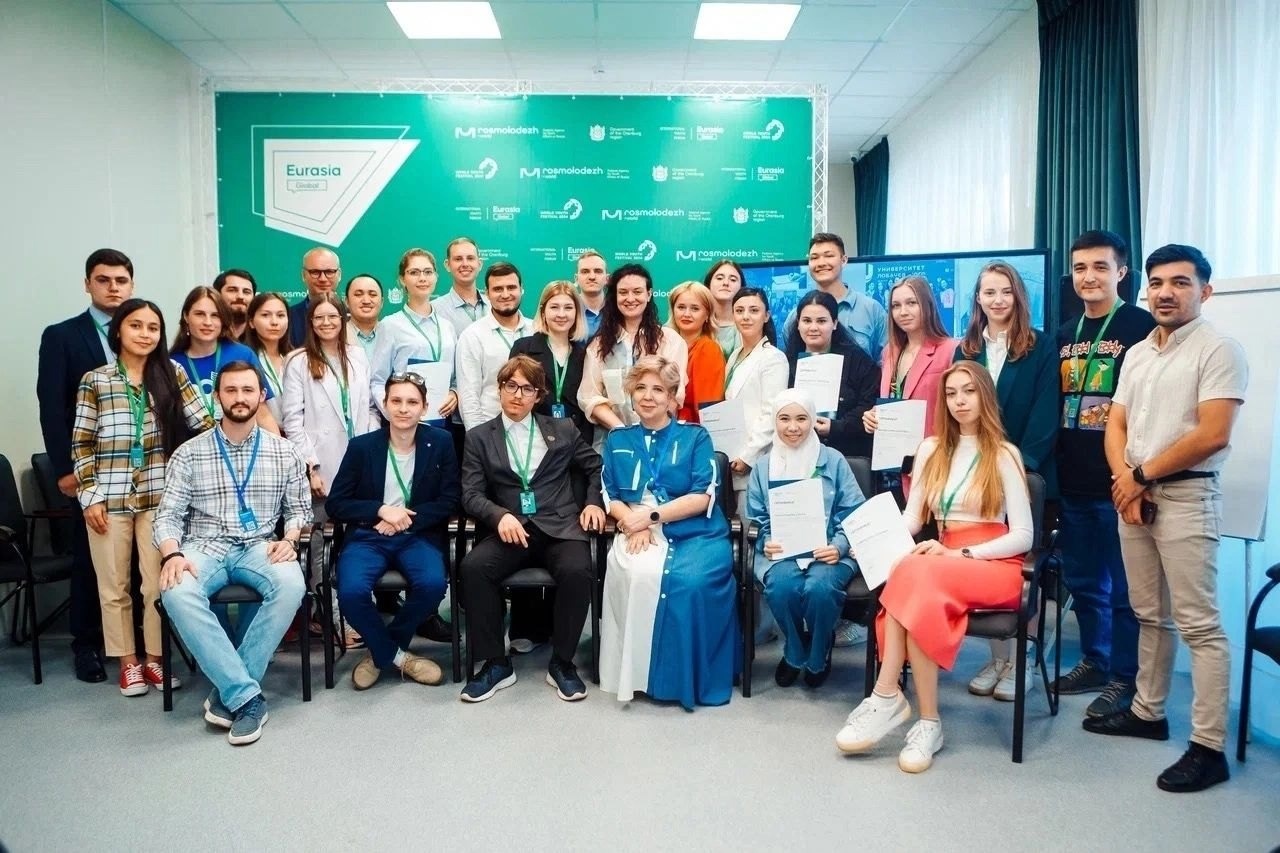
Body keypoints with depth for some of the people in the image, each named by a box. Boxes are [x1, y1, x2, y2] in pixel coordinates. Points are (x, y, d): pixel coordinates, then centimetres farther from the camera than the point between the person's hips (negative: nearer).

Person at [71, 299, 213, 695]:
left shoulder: (172, 374, 5)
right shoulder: (95, 380, 3)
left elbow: (204, 424, 2)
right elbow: (82, 444, 2)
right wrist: (90, 496, -3)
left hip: (158, 496, 0)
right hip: (109, 498, 0)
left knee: (159, 584, 5)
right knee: (114, 585, 8)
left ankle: (155, 659, 19)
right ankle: (128, 662, 21)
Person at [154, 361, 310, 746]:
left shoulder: (284, 452, 7)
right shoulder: (189, 454, 4)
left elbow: (299, 509, 11)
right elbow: (168, 514, 2)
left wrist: (289, 539, -10)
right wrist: (171, 554, -18)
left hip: (260, 548, 0)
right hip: (205, 548, 0)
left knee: (291, 585, -33)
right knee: (178, 592, -34)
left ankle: (229, 691, -20)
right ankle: (246, 695, -29)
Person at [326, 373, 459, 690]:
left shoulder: (441, 443, 2)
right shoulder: (361, 446, 2)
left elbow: (450, 500, 1)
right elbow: (335, 504, 2)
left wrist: (406, 518, -12)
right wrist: (381, 510, -14)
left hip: (418, 536, 0)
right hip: (368, 536, 0)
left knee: (433, 584, -30)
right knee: (351, 592, -29)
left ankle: (381, 651, 1)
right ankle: (396, 655, 1)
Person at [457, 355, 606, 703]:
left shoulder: (563, 430, 16)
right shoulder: (478, 438, 12)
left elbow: (596, 467, 23)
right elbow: (471, 494, 2)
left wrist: (594, 502, 4)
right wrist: (500, 516, -17)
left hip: (560, 527, 0)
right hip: (510, 529, 0)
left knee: (577, 571, -32)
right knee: (473, 567, -30)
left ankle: (562, 663, -9)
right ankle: (496, 663, -12)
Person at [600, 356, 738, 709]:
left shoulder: (695, 437, 10)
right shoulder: (617, 440, 18)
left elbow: (702, 497, -1)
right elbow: (609, 496, 10)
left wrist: (649, 515, -10)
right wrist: (632, 522, -11)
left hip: (697, 534, -1)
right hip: (639, 534, 1)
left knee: (690, 581, -33)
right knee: (637, 573, -33)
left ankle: (685, 676, -13)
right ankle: (635, 672, -19)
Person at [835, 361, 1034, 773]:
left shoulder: (1004, 454, 2)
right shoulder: (931, 449, 15)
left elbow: (1023, 536, -4)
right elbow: (912, 518, 8)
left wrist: (962, 553, -17)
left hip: (995, 566, -3)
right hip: (942, 561, 3)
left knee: (917, 574, -35)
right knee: (915, 583, -34)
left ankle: (887, 696, -30)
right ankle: (927, 720, -30)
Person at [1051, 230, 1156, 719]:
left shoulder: (1141, 327, -6)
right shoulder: (1065, 335, 14)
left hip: (1118, 479, -6)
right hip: (1072, 481, 6)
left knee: (1123, 586, 4)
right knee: (1082, 581, 15)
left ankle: (1124, 678, 16)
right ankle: (1094, 662, 30)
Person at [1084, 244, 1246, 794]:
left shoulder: (1218, 350, -7)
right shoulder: (1136, 354, 15)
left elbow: (1212, 435, -16)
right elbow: (1115, 427, 12)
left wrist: (1142, 474, -9)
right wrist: (1125, 482, -5)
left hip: (1185, 496, -7)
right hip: (1132, 494, 7)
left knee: (1198, 624, -5)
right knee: (1150, 615, 15)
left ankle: (1208, 747, 0)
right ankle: (1147, 711, 25)